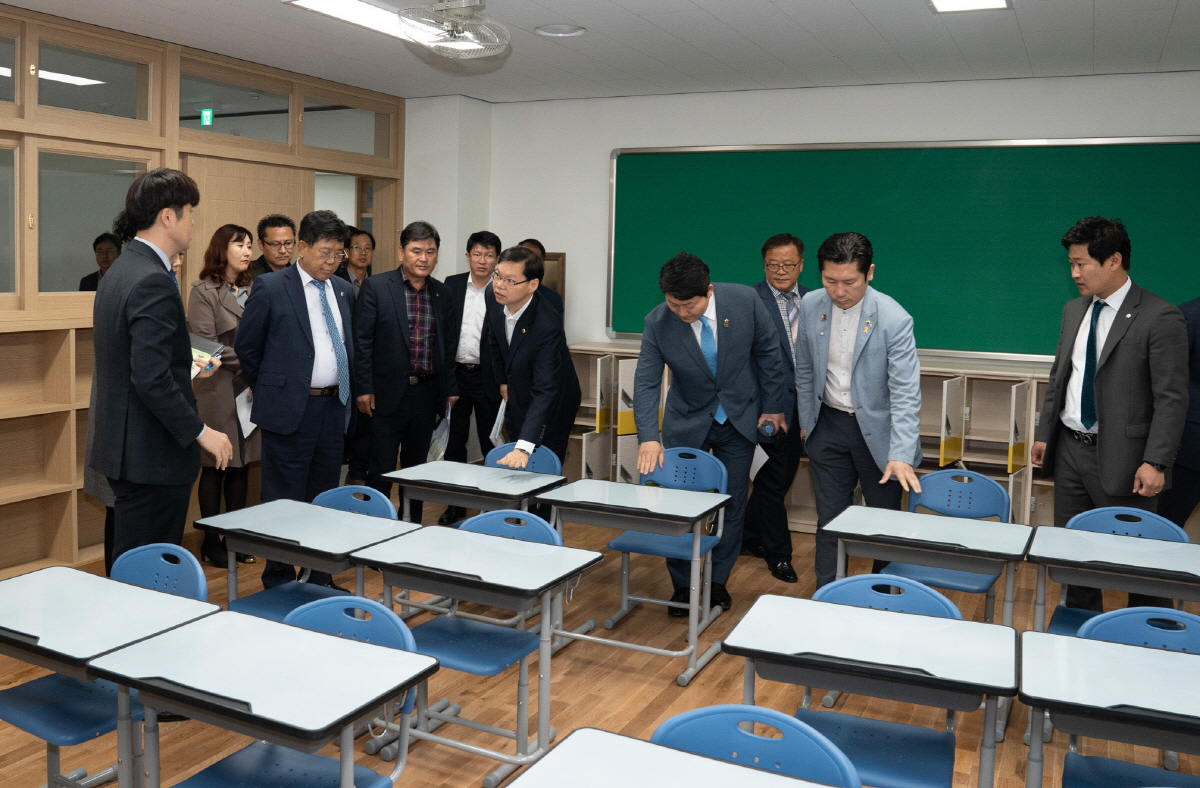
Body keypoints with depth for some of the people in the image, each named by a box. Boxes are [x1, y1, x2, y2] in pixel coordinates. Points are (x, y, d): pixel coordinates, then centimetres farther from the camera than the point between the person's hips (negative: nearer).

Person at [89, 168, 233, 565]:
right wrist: (201, 432, -17)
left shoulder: (121, 270, 12)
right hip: (151, 454, -10)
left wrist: (187, 366, 25)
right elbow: (152, 380, -25)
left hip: (125, 447, 10)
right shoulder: (153, 282, -19)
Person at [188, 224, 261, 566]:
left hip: (249, 389, 5)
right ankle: (211, 542, 16)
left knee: (241, 467, 11)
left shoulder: (252, 290, 11)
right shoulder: (204, 291, -5)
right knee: (215, 468, 4)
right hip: (218, 390, -5)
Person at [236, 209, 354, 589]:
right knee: (284, 501, 4)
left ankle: (322, 578, 25)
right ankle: (279, 583, 17)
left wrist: (343, 390, 14)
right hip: (289, 410, -5)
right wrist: (270, 391, 6)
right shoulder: (270, 287, -6)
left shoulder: (344, 290, 11)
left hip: (333, 408, 6)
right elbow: (247, 347, 0)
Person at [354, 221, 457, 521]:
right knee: (381, 468, 3)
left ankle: (412, 525, 25)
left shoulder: (441, 293, 8)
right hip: (388, 392, -4)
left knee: (417, 466, 14)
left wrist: (449, 389, 11)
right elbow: (362, 340, -6)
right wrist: (364, 388, -10)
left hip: (427, 392, 4)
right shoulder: (376, 287, -6)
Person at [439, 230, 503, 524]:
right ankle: (455, 504, 23)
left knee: (491, 444, 7)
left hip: (488, 376, -3)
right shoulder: (452, 284, 5)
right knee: (454, 441, 11)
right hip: (456, 374, 3)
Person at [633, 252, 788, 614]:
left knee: (732, 505, 9)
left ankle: (719, 581, 27)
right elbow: (646, 382, -20)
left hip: (739, 419, 1)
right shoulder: (658, 322, -20)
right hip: (688, 422, 0)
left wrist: (773, 405, -1)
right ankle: (682, 585, 20)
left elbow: (768, 353, -6)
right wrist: (648, 437, -32)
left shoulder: (745, 301, -20)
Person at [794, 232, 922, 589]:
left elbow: (906, 393, -23)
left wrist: (900, 455, -31)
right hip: (829, 426, 3)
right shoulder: (811, 306, -7)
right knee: (829, 520, 11)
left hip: (877, 430, -3)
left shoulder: (893, 319, -21)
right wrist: (806, 420, 11)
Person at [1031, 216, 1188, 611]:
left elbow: (1172, 399, -14)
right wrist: (1044, 433, 12)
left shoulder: (1160, 318, -12)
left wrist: (1156, 463, -19)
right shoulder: (1074, 311, 10)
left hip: (1119, 457, -7)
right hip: (1069, 448, 7)